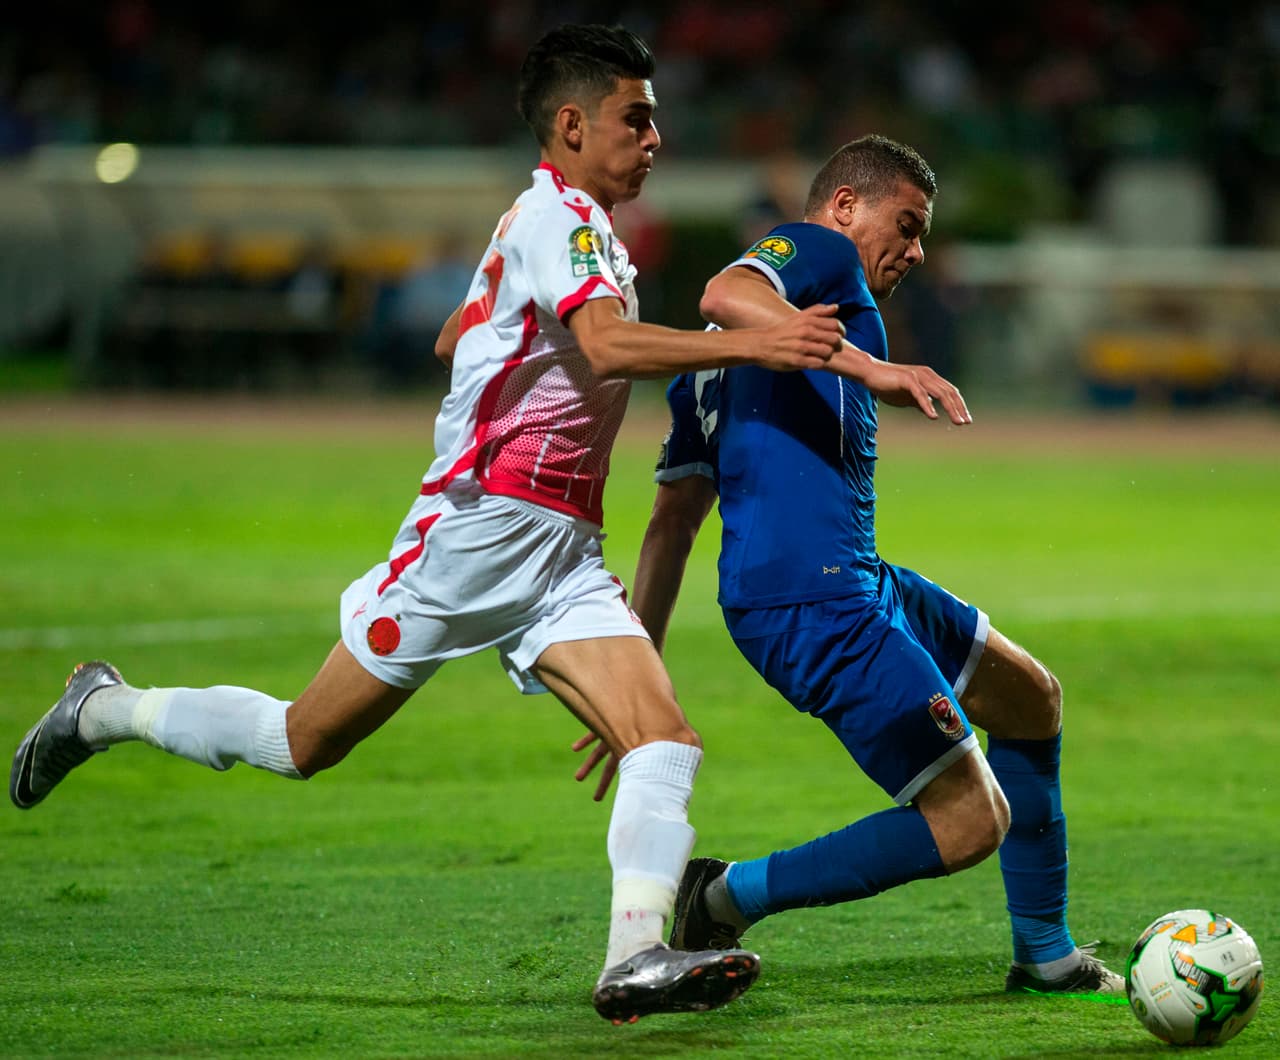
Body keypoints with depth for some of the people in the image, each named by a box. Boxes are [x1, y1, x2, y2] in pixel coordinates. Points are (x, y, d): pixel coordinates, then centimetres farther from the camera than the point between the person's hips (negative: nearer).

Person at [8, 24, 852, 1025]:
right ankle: (107, 710, 24)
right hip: (480, 523, -9)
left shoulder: (554, 222, 19)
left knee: (667, 742, -14)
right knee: (306, 742, 2)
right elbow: (607, 344, -30)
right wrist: (749, 344, -36)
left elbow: (454, 340, 32)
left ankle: (636, 958, -27)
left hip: (563, 557, 9)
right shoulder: (558, 218, -11)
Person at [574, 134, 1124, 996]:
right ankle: (730, 898, -1)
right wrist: (881, 372, -31)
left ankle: (1045, 955, 29)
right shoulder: (818, 250, -1)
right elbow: (726, 295, -25)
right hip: (815, 600, -11)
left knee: (1033, 700, 24)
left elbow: (674, 516, 22)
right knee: (971, 822, -13)